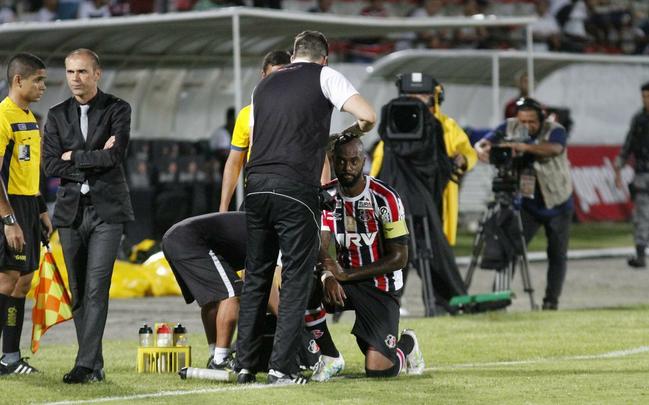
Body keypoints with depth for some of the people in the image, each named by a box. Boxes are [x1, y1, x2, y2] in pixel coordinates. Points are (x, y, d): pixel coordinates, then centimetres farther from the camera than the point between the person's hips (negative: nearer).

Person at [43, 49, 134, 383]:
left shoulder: (117, 109, 2)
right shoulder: (57, 114, 11)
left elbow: (115, 155, -12)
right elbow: (51, 165, 1)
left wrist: (73, 157, -4)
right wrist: (94, 160, -7)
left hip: (106, 209, -4)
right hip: (71, 210, 4)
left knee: (97, 288, -12)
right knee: (78, 291, 4)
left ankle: (86, 364, -16)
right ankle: (95, 364, 11)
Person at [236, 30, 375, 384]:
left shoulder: (264, 85, 22)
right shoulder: (324, 76, 7)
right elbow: (368, 116, -4)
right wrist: (353, 131, 17)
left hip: (256, 184, 5)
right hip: (296, 189, -5)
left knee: (256, 277, 12)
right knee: (296, 279, 0)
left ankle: (244, 365, 12)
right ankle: (281, 367, -5)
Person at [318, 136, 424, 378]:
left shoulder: (385, 198, -13)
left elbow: (399, 258, -13)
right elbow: (320, 245, -10)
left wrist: (346, 275, -20)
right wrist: (327, 275, -34)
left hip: (380, 287, -4)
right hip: (344, 279, 4)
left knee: (378, 370, -18)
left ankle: (406, 345, 19)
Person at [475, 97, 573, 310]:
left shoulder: (555, 130, -16)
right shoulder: (510, 128, -6)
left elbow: (555, 149, -38)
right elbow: (481, 144, -10)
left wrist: (525, 147, -55)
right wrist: (483, 151, -37)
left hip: (557, 205, -1)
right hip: (527, 203, 1)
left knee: (557, 255, 5)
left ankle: (551, 300, 15)